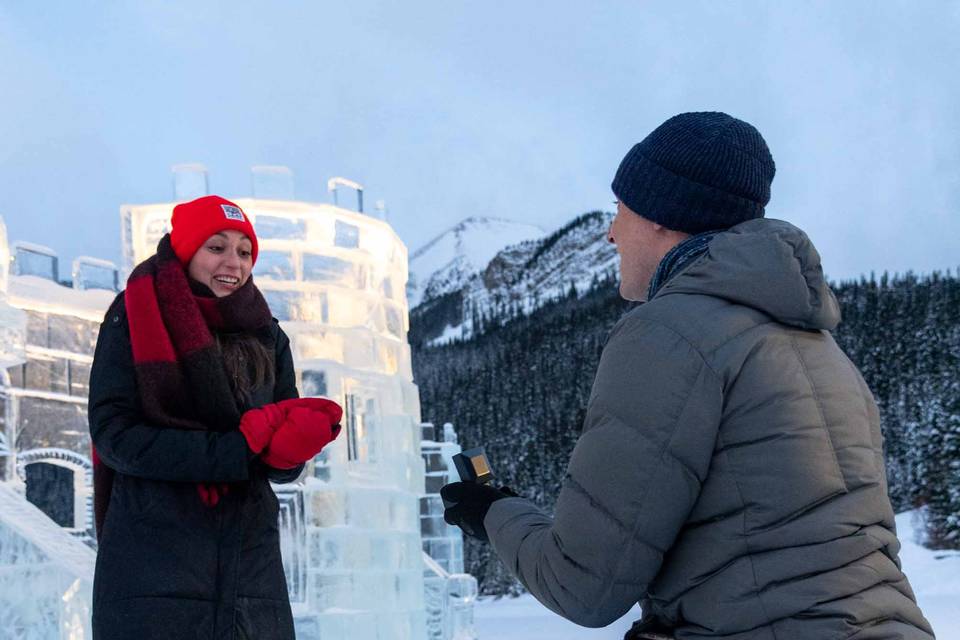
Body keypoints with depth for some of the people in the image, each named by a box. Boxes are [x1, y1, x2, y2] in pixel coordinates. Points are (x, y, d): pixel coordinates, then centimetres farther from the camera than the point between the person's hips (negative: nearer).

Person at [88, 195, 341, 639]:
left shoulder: (267, 337, 15)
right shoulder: (134, 317, 4)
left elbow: (284, 468, 10)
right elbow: (113, 432, -8)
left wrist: (290, 444, -15)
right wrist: (236, 450, -15)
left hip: (250, 564, 4)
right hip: (153, 553, -3)